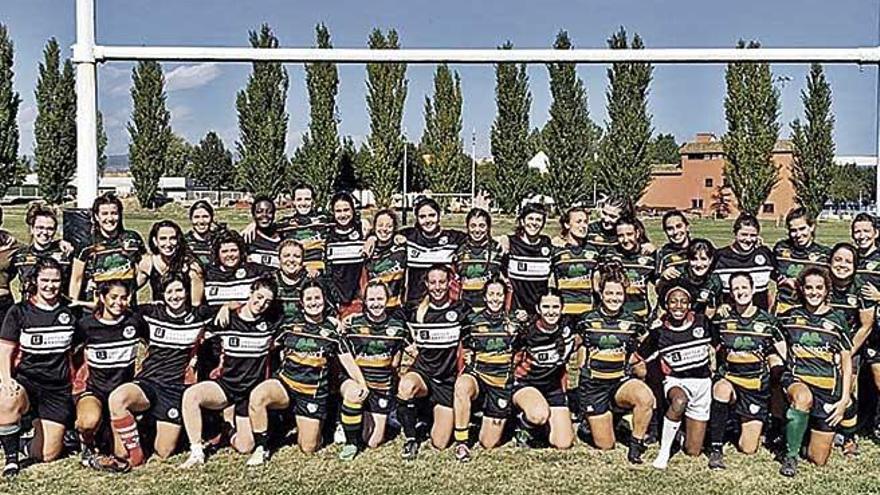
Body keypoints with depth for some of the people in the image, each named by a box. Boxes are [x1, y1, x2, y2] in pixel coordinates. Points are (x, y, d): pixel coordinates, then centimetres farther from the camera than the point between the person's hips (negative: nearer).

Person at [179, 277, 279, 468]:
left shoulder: (271, 324, -2)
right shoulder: (225, 320, -4)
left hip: (253, 390, 0)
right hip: (226, 384, 0)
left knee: (245, 447, -7)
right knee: (190, 395, -30)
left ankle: (239, 431, 31)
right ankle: (196, 452, -17)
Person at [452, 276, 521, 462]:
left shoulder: (514, 322, 5)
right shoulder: (474, 321, 2)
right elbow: (465, 351, 11)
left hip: (502, 384, 1)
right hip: (477, 375, -1)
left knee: (488, 444, 0)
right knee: (462, 386, -40)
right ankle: (462, 441, -28)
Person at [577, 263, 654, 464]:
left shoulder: (633, 322, 3)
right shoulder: (588, 321, 0)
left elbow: (638, 360, 15)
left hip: (622, 381, 1)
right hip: (594, 385, -1)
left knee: (646, 397, -35)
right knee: (605, 446, -1)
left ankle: (636, 443, -14)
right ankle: (587, 422, 31)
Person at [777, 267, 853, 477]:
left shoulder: (838, 319, 5)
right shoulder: (791, 316, 6)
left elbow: (846, 361, 7)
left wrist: (845, 399, -1)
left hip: (828, 390, 1)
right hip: (797, 380, -1)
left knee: (818, 460, 2)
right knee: (803, 398, -41)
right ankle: (790, 456, -23)